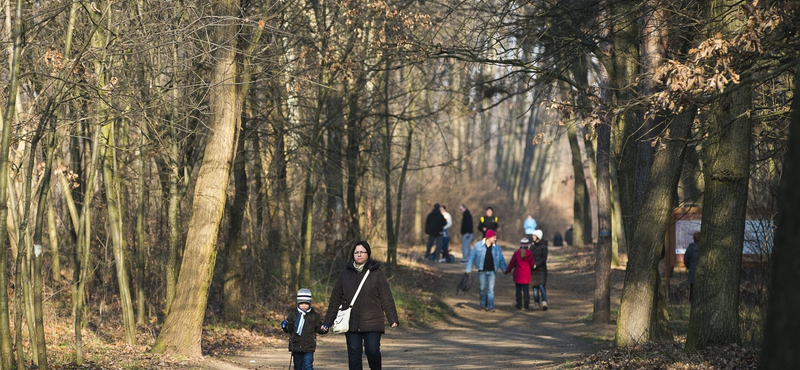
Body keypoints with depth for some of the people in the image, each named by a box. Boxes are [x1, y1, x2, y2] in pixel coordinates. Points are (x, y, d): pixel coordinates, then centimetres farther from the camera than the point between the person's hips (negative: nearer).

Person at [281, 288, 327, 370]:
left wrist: (323, 329, -13)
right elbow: (289, 329, 4)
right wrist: (285, 326, -18)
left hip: (308, 348, -2)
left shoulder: (314, 315, 3)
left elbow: (318, 328, 8)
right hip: (296, 346, 2)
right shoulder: (293, 314, 4)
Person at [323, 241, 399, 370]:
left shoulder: (377, 273, 2)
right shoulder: (346, 273, 9)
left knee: (372, 350, -10)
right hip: (351, 324, 2)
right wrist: (327, 322, 9)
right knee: (354, 354, 1)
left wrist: (393, 319, -9)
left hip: (372, 323, -2)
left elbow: (386, 298, 0)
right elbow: (335, 300, 12)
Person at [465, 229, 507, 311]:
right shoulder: (478, 245, -2)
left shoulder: (496, 247, 5)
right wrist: (468, 270, 0)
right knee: (483, 288, 5)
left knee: (491, 289, -3)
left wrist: (505, 270, 3)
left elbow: (501, 260, 11)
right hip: (482, 271, -1)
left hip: (492, 271, 1)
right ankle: (483, 305, 22)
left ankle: (491, 306, -3)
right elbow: (472, 257, 2)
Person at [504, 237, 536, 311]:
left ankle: (519, 305, 12)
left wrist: (507, 271, 12)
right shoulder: (529, 253, -8)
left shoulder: (516, 253, -7)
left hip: (518, 275, 0)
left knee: (518, 290, 9)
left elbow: (512, 263, -1)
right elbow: (532, 264, 1)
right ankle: (526, 306, -3)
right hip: (526, 275, 0)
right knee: (526, 290, 2)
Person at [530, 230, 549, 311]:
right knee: (535, 287, 4)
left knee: (541, 286, -16)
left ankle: (544, 303, -24)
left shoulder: (543, 246, -5)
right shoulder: (532, 246, 12)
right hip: (534, 270, 5)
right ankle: (537, 304, 9)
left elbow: (544, 258, -12)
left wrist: (536, 265, -20)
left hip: (541, 269, -5)